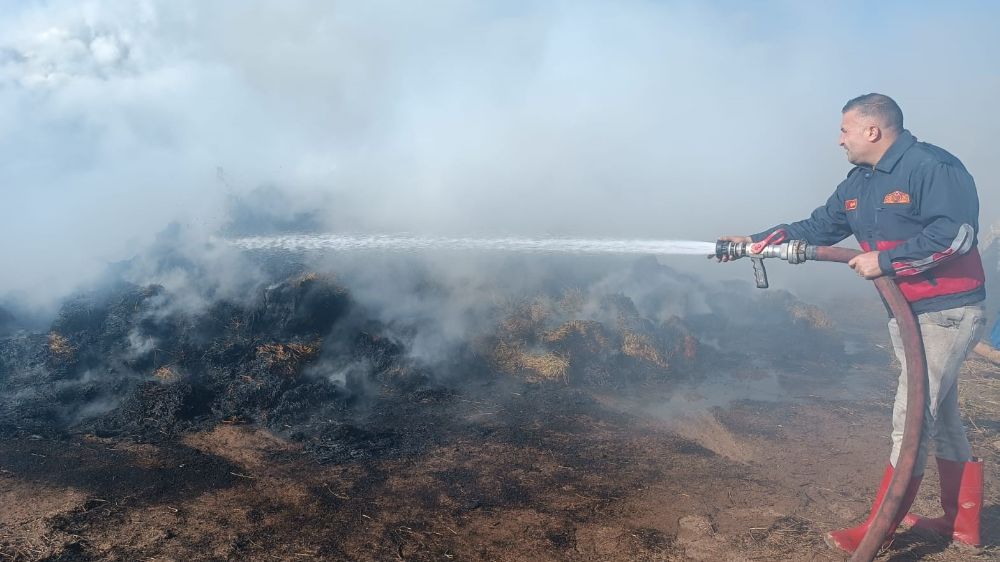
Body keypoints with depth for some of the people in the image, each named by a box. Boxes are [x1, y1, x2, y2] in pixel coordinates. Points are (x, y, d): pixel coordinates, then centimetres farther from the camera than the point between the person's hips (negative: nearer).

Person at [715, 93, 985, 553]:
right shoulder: (858, 182, 9)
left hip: (947, 313, -9)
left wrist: (885, 261, -23)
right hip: (905, 313, 9)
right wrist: (756, 242, 4)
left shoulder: (932, 167, -17)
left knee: (911, 420, -7)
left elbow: (956, 232, -26)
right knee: (941, 418, 15)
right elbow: (817, 228, 12)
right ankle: (963, 523, 28)